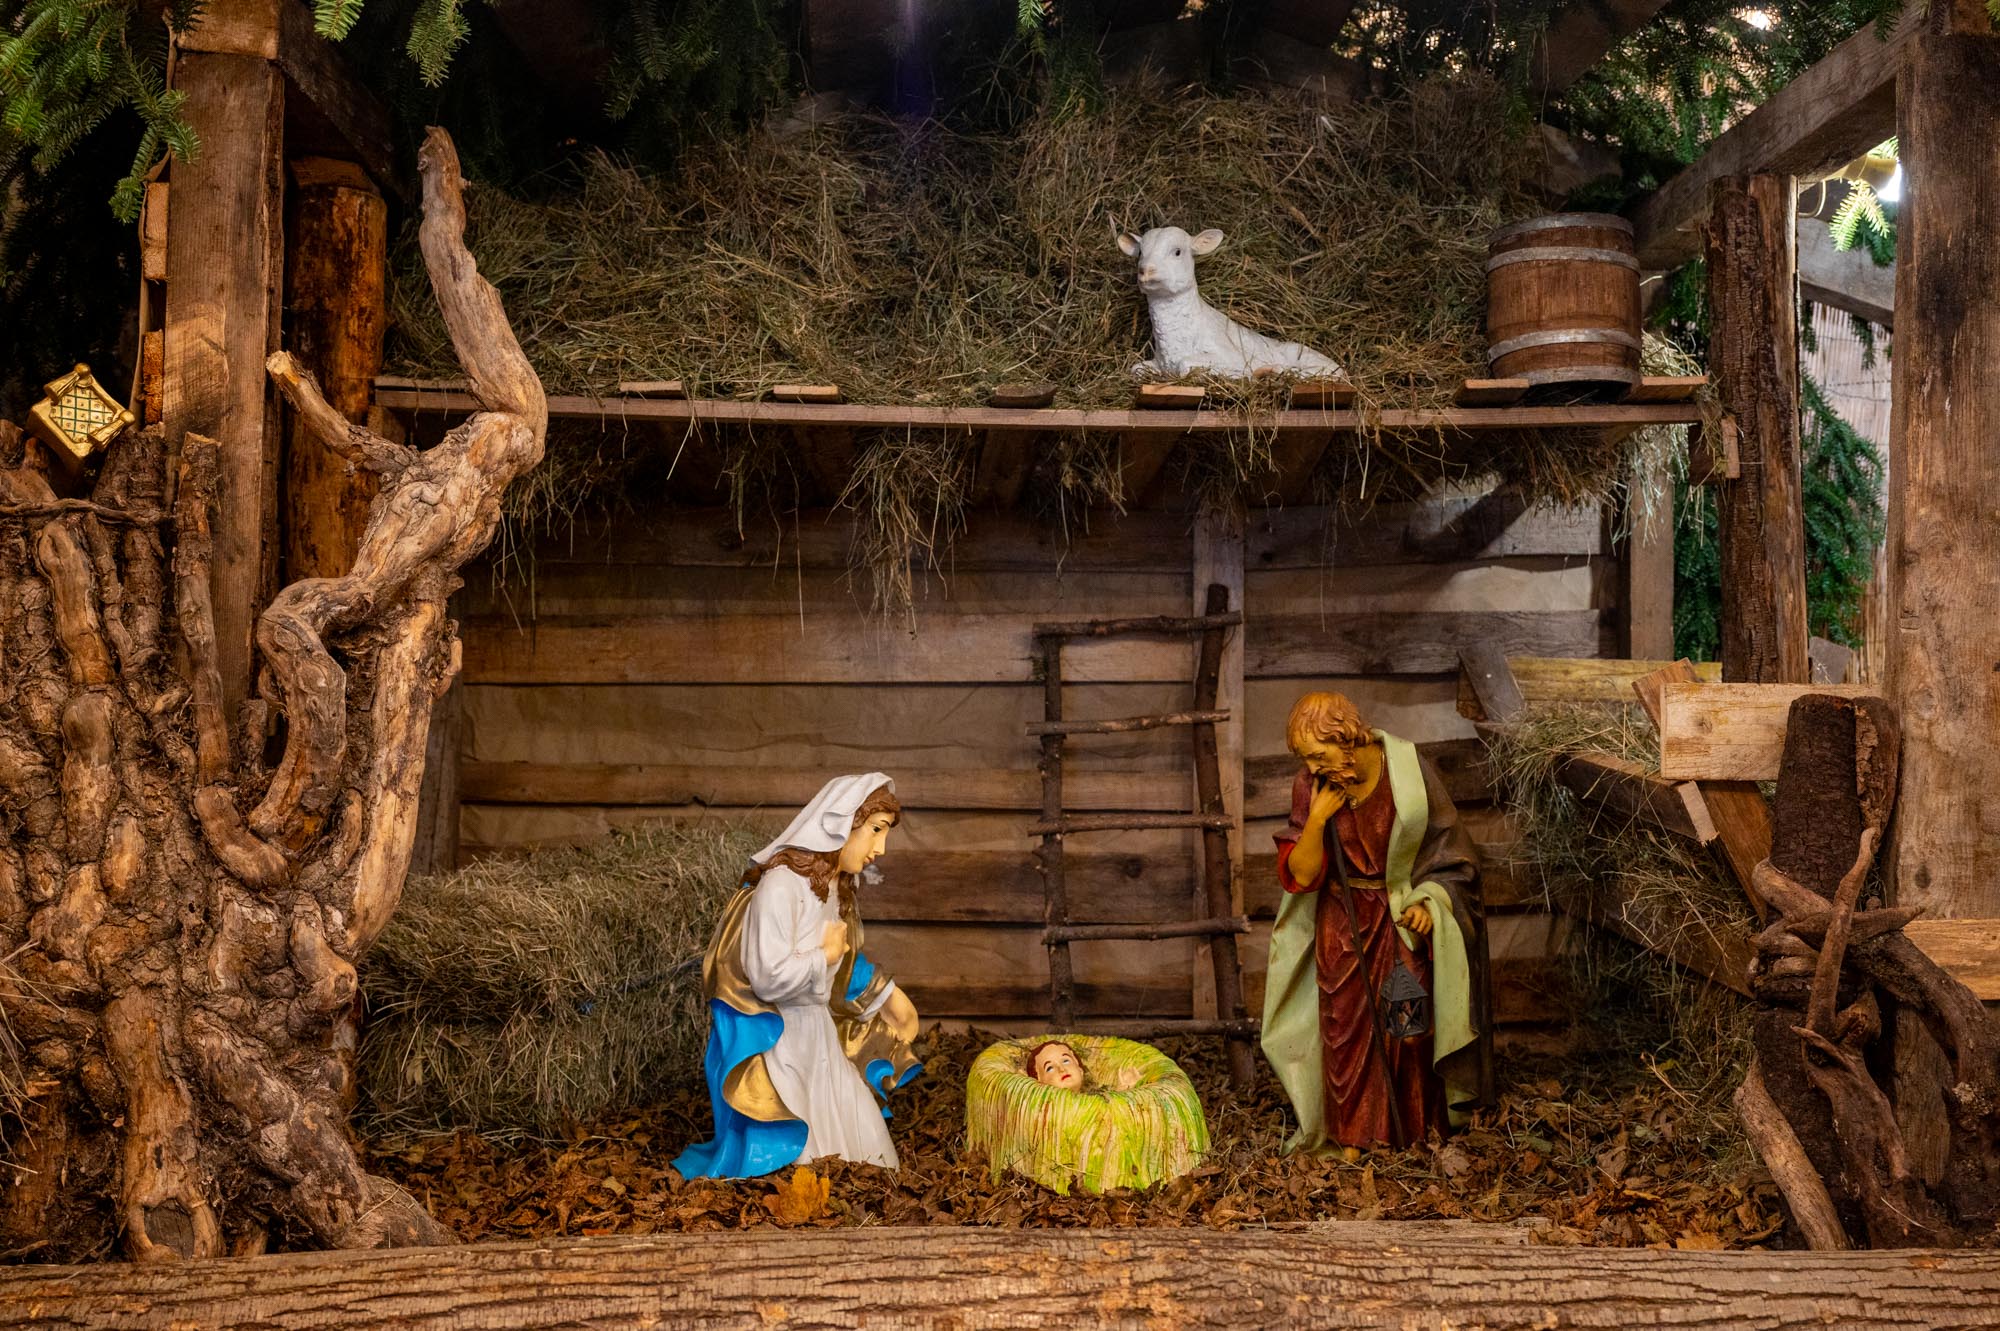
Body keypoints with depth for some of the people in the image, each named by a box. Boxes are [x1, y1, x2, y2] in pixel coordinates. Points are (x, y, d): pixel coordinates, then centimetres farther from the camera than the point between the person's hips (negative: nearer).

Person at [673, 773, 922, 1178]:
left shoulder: (836, 884, 5)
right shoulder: (782, 884, -24)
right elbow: (769, 975, -31)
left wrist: (886, 994, 23)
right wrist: (825, 955, -16)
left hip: (816, 1039, 9)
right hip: (769, 1046, -9)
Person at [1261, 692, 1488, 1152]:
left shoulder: (1409, 772, -14)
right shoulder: (1310, 788, -10)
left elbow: (1446, 848, -2)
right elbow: (1298, 875, -12)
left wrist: (1428, 902, -15)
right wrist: (1317, 818, -24)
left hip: (1404, 923, -1)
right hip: (1342, 927, 1)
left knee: (1408, 1027, 6)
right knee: (1347, 1031, 6)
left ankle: (1414, 1131, 24)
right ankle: (1354, 1136, 22)